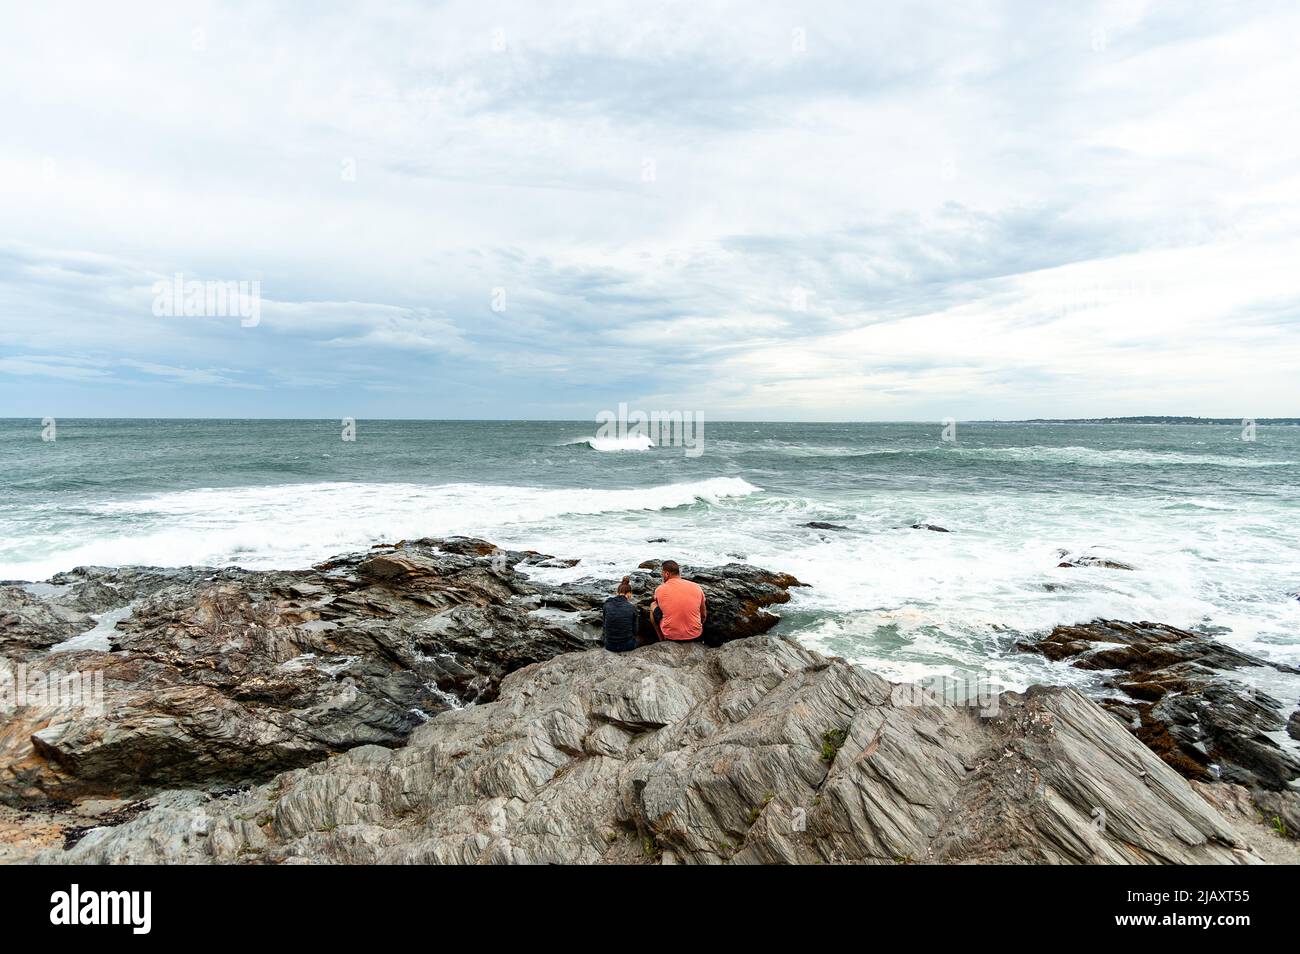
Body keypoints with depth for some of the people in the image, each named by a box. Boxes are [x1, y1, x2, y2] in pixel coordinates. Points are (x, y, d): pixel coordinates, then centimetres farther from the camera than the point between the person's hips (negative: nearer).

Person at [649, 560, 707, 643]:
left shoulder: (660, 589, -7)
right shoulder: (696, 587, -3)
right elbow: (704, 616, 8)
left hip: (670, 636, -1)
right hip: (695, 636, 2)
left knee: (653, 605, 22)